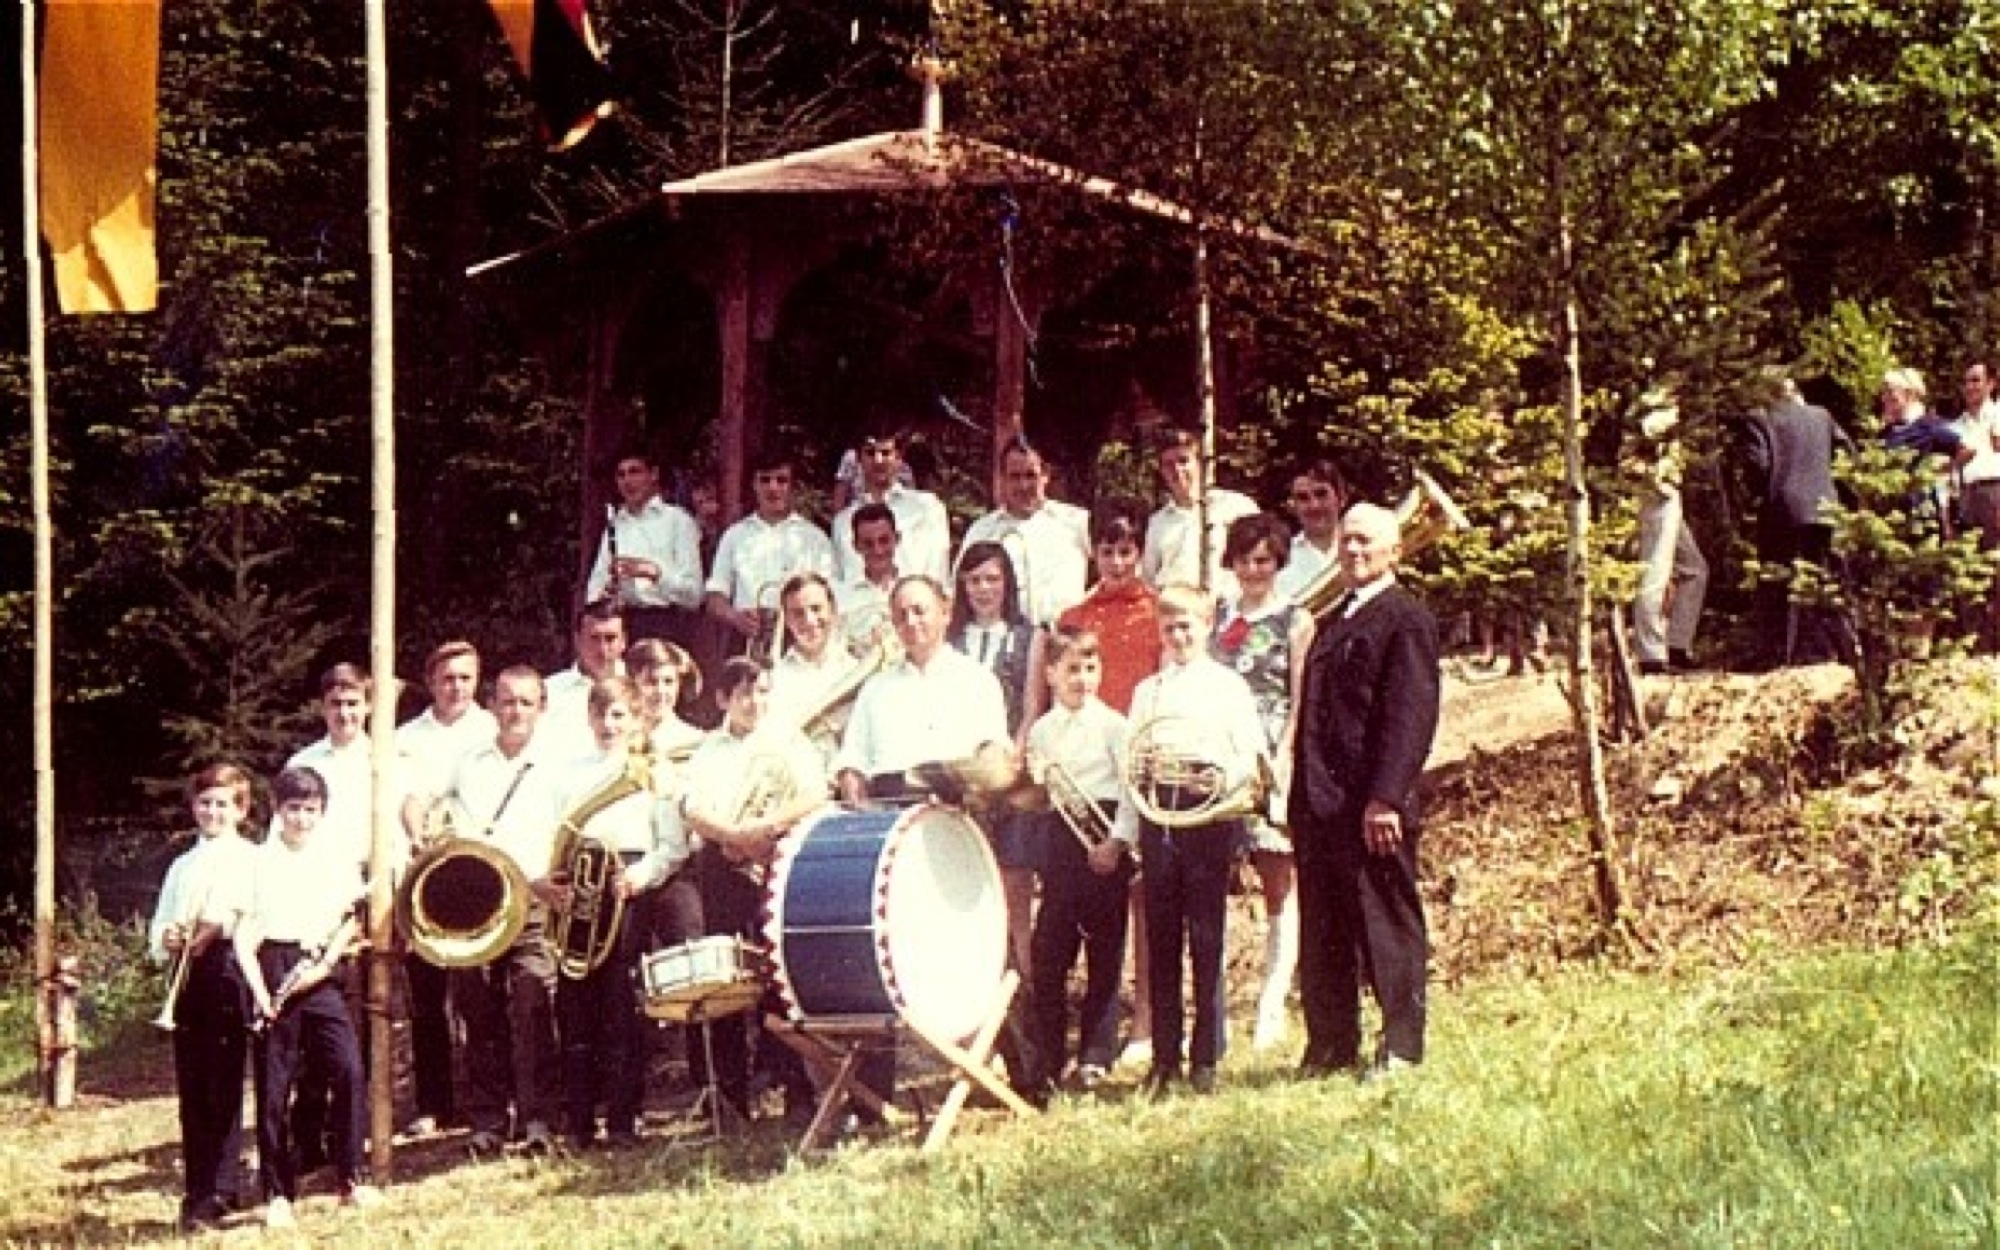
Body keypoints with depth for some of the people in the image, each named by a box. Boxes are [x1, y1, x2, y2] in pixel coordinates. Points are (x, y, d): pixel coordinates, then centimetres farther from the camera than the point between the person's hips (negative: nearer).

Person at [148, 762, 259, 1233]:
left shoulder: (250, 859, 5)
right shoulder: (182, 866, 22)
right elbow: (156, 937, 20)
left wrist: (220, 928, -20)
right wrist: (168, 940, -1)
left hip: (227, 966, -5)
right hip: (185, 974, 6)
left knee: (223, 1084, -9)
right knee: (191, 1087, 5)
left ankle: (216, 1193, -9)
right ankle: (196, 1190, 10)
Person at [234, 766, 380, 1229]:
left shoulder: (337, 863, 11)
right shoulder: (259, 862, 4)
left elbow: (351, 922, 11)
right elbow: (244, 933, 0)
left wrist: (329, 957, -7)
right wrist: (259, 989, -10)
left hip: (320, 975, 2)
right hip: (274, 971, -2)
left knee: (349, 1072, -11)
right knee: (273, 1087, -1)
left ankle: (352, 1179, -1)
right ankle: (278, 1196, 5)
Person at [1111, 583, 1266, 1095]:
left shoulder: (1227, 685, 5)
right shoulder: (1147, 690, 18)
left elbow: (1250, 756, -1)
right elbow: (1132, 766, 17)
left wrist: (1222, 778, -20)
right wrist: (1123, 832, 11)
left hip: (1209, 812, -4)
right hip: (1156, 815, 4)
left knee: (1206, 938, -3)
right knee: (1161, 940, 4)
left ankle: (1206, 1058, 2)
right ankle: (1165, 1058, 9)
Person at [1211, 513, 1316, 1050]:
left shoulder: (1295, 622, 4)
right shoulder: (1217, 619, 15)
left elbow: (1302, 703, -2)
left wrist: (1282, 760, -13)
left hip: (1270, 762, -4)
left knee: (1279, 886, 0)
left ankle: (1272, 1008, -2)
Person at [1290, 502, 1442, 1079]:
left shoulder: (1405, 619, -7)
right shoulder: (1334, 621, 20)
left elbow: (1411, 714, -15)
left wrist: (1386, 798, -22)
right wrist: (1300, 796, 16)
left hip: (1374, 806, -9)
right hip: (1321, 805, 9)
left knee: (1388, 925, -2)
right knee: (1322, 934, 11)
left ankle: (1402, 1048, 3)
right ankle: (1331, 1048, 18)